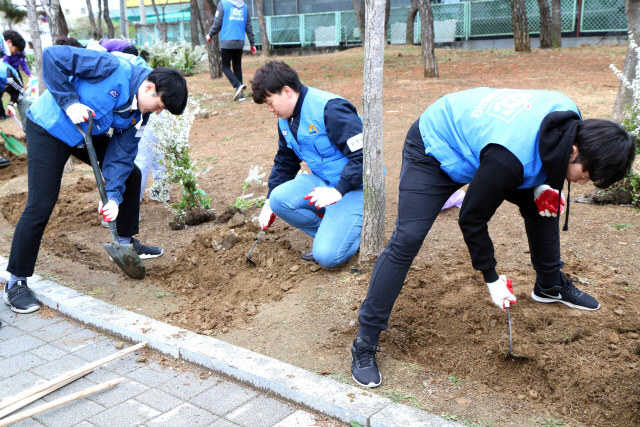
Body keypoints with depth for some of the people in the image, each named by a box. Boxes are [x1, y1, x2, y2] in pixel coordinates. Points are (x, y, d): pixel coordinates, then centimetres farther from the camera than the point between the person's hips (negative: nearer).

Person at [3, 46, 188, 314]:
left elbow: (122, 152, -7)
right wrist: (69, 102, -31)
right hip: (48, 130, -8)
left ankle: (126, 242, 26)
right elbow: (52, 56, -27)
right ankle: (15, 283, 3)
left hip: (88, 135, 8)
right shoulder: (113, 69, -28)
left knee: (130, 174, 7)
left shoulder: (138, 112, -6)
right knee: (40, 207, -11)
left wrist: (113, 195, -17)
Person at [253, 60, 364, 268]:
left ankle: (360, 229, 10)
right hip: (323, 180, 9)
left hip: (355, 187, -8)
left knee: (327, 255, -22)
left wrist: (338, 191, -28)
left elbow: (363, 155, -25)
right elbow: (284, 163, 21)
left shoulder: (330, 109, -23)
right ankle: (331, 232, 0)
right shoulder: (286, 120, 7)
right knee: (279, 199, -19)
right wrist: (269, 202, 15)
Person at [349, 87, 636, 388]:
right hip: (433, 149, -8)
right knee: (406, 240, -18)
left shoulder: (570, 116, -18)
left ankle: (550, 286, 33)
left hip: (471, 133, 8)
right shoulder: (508, 159, -41)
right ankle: (365, 342, -11)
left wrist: (543, 186, -11)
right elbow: (471, 220, -26)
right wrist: (491, 278, -15)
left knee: (542, 206, 8)